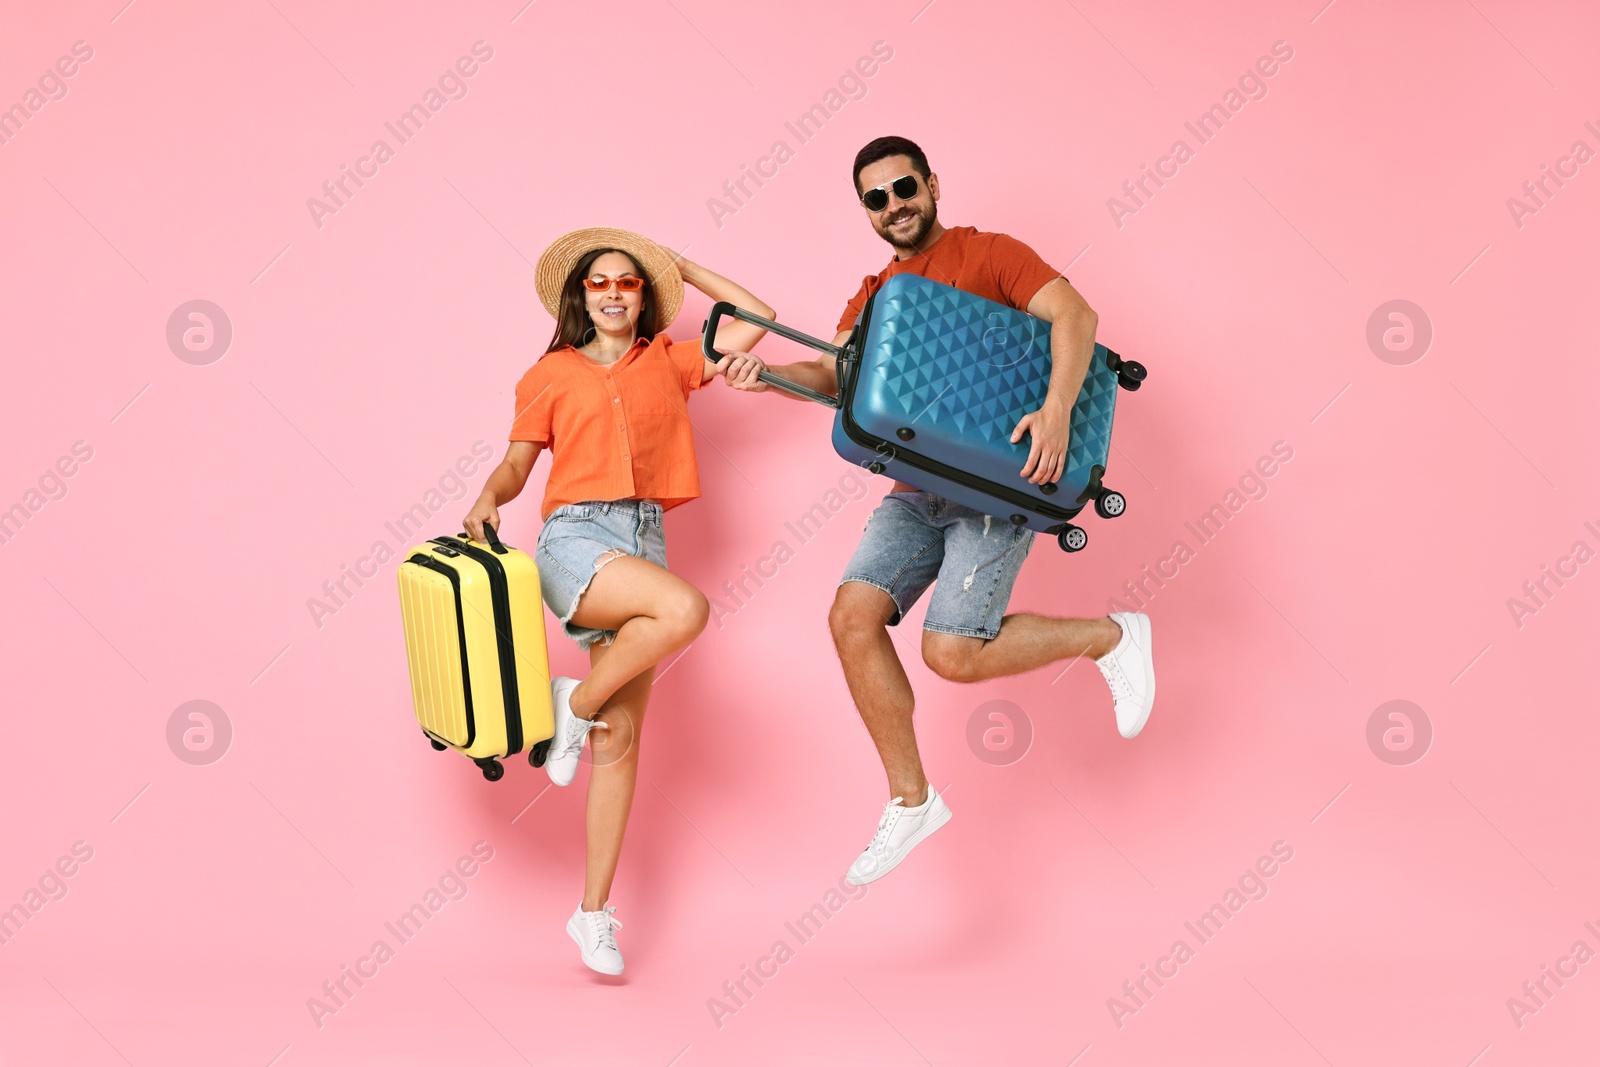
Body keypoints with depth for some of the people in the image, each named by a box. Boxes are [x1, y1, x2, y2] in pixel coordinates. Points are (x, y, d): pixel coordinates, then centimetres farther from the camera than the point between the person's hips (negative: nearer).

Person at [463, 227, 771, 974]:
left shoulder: (668, 363, 16)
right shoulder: (551, 374, 10)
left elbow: (758, 318, 17)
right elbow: (517, 463, 7)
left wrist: (685, 270, 24)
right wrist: (488, 499, -14)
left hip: (644, 541, 3)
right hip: (574, 537, -3)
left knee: (622, 737, -1)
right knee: (685, 609, -33)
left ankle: (593, 912, 5)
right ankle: (573, 703, -9)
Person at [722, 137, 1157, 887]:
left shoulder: (986, 254, -2)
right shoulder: (875, 296, 17)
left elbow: (1073, 313, -16)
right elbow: (834, 372, 5)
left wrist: (1057, 410, -32)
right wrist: (771, 374, -18)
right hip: (918, 488, 6)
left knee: (952, 653, -17)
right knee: (852, 615, -10)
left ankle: (1110, 637, 7)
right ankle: (910, 800, 3)